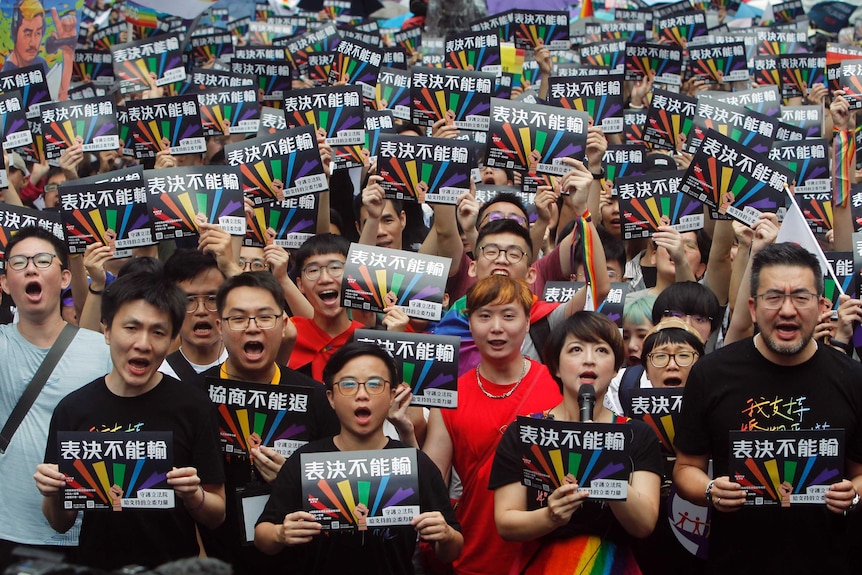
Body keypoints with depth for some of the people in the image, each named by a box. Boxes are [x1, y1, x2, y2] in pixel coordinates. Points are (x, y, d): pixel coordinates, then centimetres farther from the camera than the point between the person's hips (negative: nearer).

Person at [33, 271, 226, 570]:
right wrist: (52, 495, -18)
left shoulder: (193, 406, -11)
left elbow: (217, 515, -5)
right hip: (97, 564, 2)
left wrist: (192, 496, -25)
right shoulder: (73, 409, -6)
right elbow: (61, 523, 2)